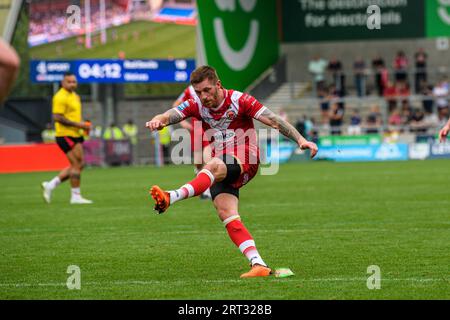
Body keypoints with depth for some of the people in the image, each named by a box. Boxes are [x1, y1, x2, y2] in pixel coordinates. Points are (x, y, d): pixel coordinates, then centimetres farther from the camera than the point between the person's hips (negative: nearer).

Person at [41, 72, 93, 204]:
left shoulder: (75, 96, 17)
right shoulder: (60, 97, -14)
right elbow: (57, 117, -21)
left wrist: (84, 125, 10)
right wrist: (77, 124, -22)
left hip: (75, 134, 10)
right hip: (65, 135, -10)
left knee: (78, 165, 10)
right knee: (77, 165, -8)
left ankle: (50, 185, 16)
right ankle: (75, 196, 0)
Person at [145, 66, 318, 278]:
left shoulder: (239, 100, -7)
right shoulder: (197, 106, 4)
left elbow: (274, 121, -10)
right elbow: (171, 115, -11)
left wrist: (300, 139, -20)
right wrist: (158, 121, -35)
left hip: (245, 162, -5)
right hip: (221, 170, 5)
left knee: (214, 166, -37)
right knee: (226, 214, -17)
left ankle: (170, 198, -55)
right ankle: (259, 265, -23)